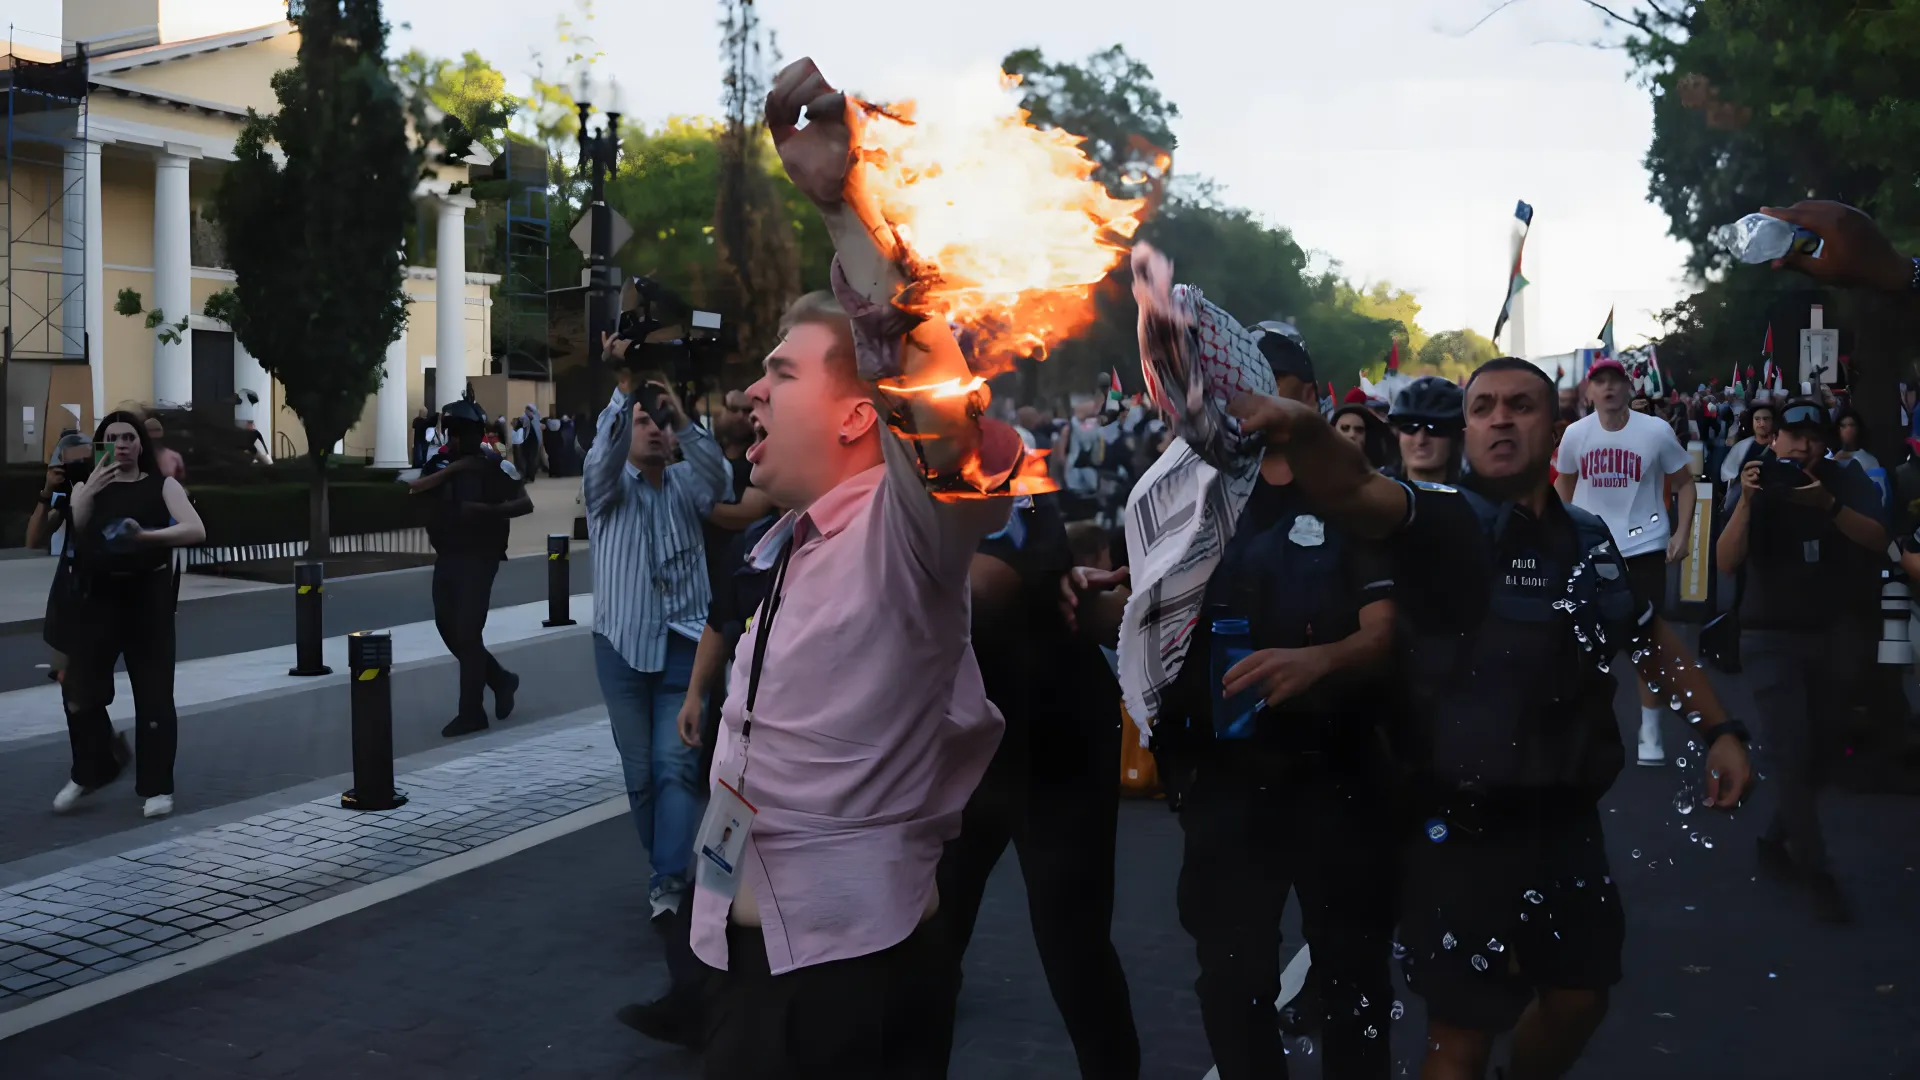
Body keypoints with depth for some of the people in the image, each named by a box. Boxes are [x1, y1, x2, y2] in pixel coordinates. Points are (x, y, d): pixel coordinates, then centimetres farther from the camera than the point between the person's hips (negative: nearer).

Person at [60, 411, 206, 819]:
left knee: (154, 695, -2)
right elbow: (65, 536, -5)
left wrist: (146, 535, -28)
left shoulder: (162, 485, 4)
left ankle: (157, 786, 7)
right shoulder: (87, 487, 11)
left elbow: (196, 530, -11)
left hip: (148, 598, -2)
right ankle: (89, 772, 24)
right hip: (98, 598, 2)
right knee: (80, 690, 2)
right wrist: (89, 492, -20)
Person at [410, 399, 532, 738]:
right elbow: (415, 487, -11)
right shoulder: (441, 462, 5)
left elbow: (525, 504, -10)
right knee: (447, 627, 11)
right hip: (446, 557, 6)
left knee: (467, 632, -7)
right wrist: (453, 469, -21)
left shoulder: (495, 466, -8)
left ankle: (472, 712, 3)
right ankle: (500, 679, 30)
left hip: (478, 558, -6)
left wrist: (486, 510, -24)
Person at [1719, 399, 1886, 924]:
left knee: (1817, 748, 11)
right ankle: (1816, 872, -4)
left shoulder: (1846, 479, -1)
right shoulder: (1758, 486, -5)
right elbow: (1727, 561, -18)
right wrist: (1745, 501, -32)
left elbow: (1878, 540, -18)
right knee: (1793, 752, -11)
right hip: (1772, 637, -3)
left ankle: (1776, 840, 30)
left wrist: (1828, 505, -34)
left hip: (1833, 633, 3)